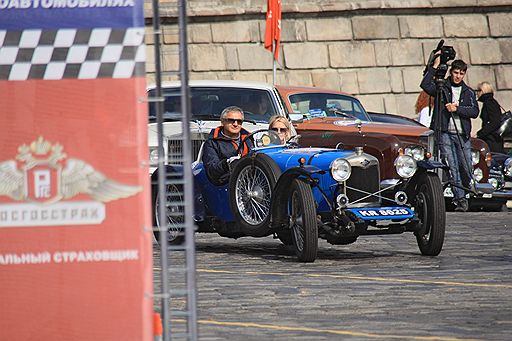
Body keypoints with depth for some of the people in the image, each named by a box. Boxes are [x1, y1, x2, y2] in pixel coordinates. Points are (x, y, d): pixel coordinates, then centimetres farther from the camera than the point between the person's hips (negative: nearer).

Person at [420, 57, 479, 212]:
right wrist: (434, 67, -12)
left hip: (463, 135, 2)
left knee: (466, 167, -2)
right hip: (445, 134, -2)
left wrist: (457, 108, -9)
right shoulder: (441, 87, 8)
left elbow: (474, 112, 3)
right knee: (452, 167, -10)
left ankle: (469, 192, 18)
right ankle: (460, 199, -10)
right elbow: (425, 85, -11)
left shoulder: (468, 92, 16)